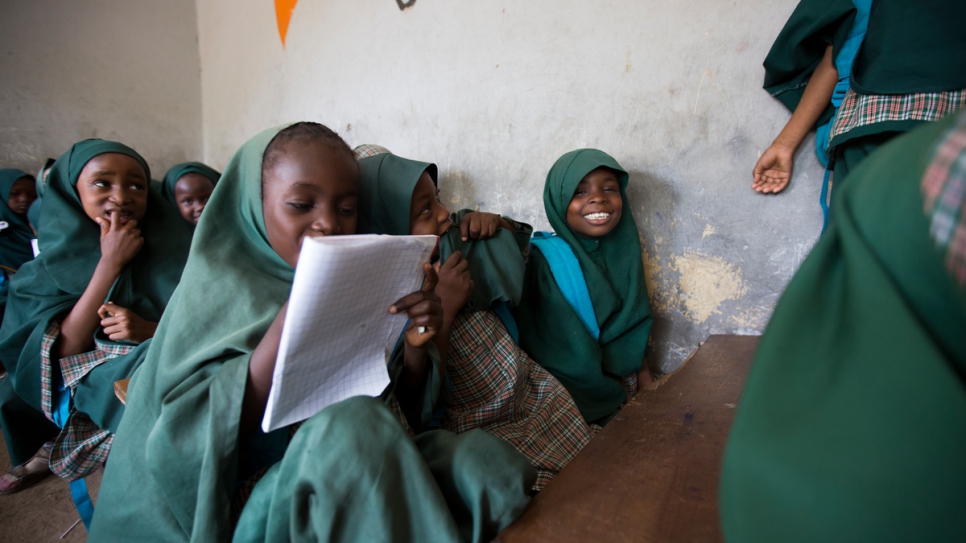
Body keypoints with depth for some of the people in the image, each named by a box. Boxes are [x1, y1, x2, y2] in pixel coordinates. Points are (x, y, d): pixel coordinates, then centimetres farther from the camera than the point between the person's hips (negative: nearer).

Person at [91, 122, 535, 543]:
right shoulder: (216, 288, -2)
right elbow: (187, 442, -13)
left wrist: (416, 347, -13)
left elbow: (405, 416, 8)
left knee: (486, 457, -23)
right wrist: (291, 321, -26)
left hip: (370, 478, 3)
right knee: (351, 424, -31)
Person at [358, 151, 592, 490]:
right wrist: (442, 309, -25)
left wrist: (495, 223, -1)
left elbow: (517, 246, 22)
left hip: (537, 395, 7)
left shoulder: (454, 242, 2)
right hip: (482, 432, -6)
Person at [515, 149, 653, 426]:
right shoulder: (544, 261, -16)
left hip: (630, 396, 5)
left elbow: (634, 334, 10)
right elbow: (572, 360, -18)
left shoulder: (624, 253, 4)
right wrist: (619, 398, -9)